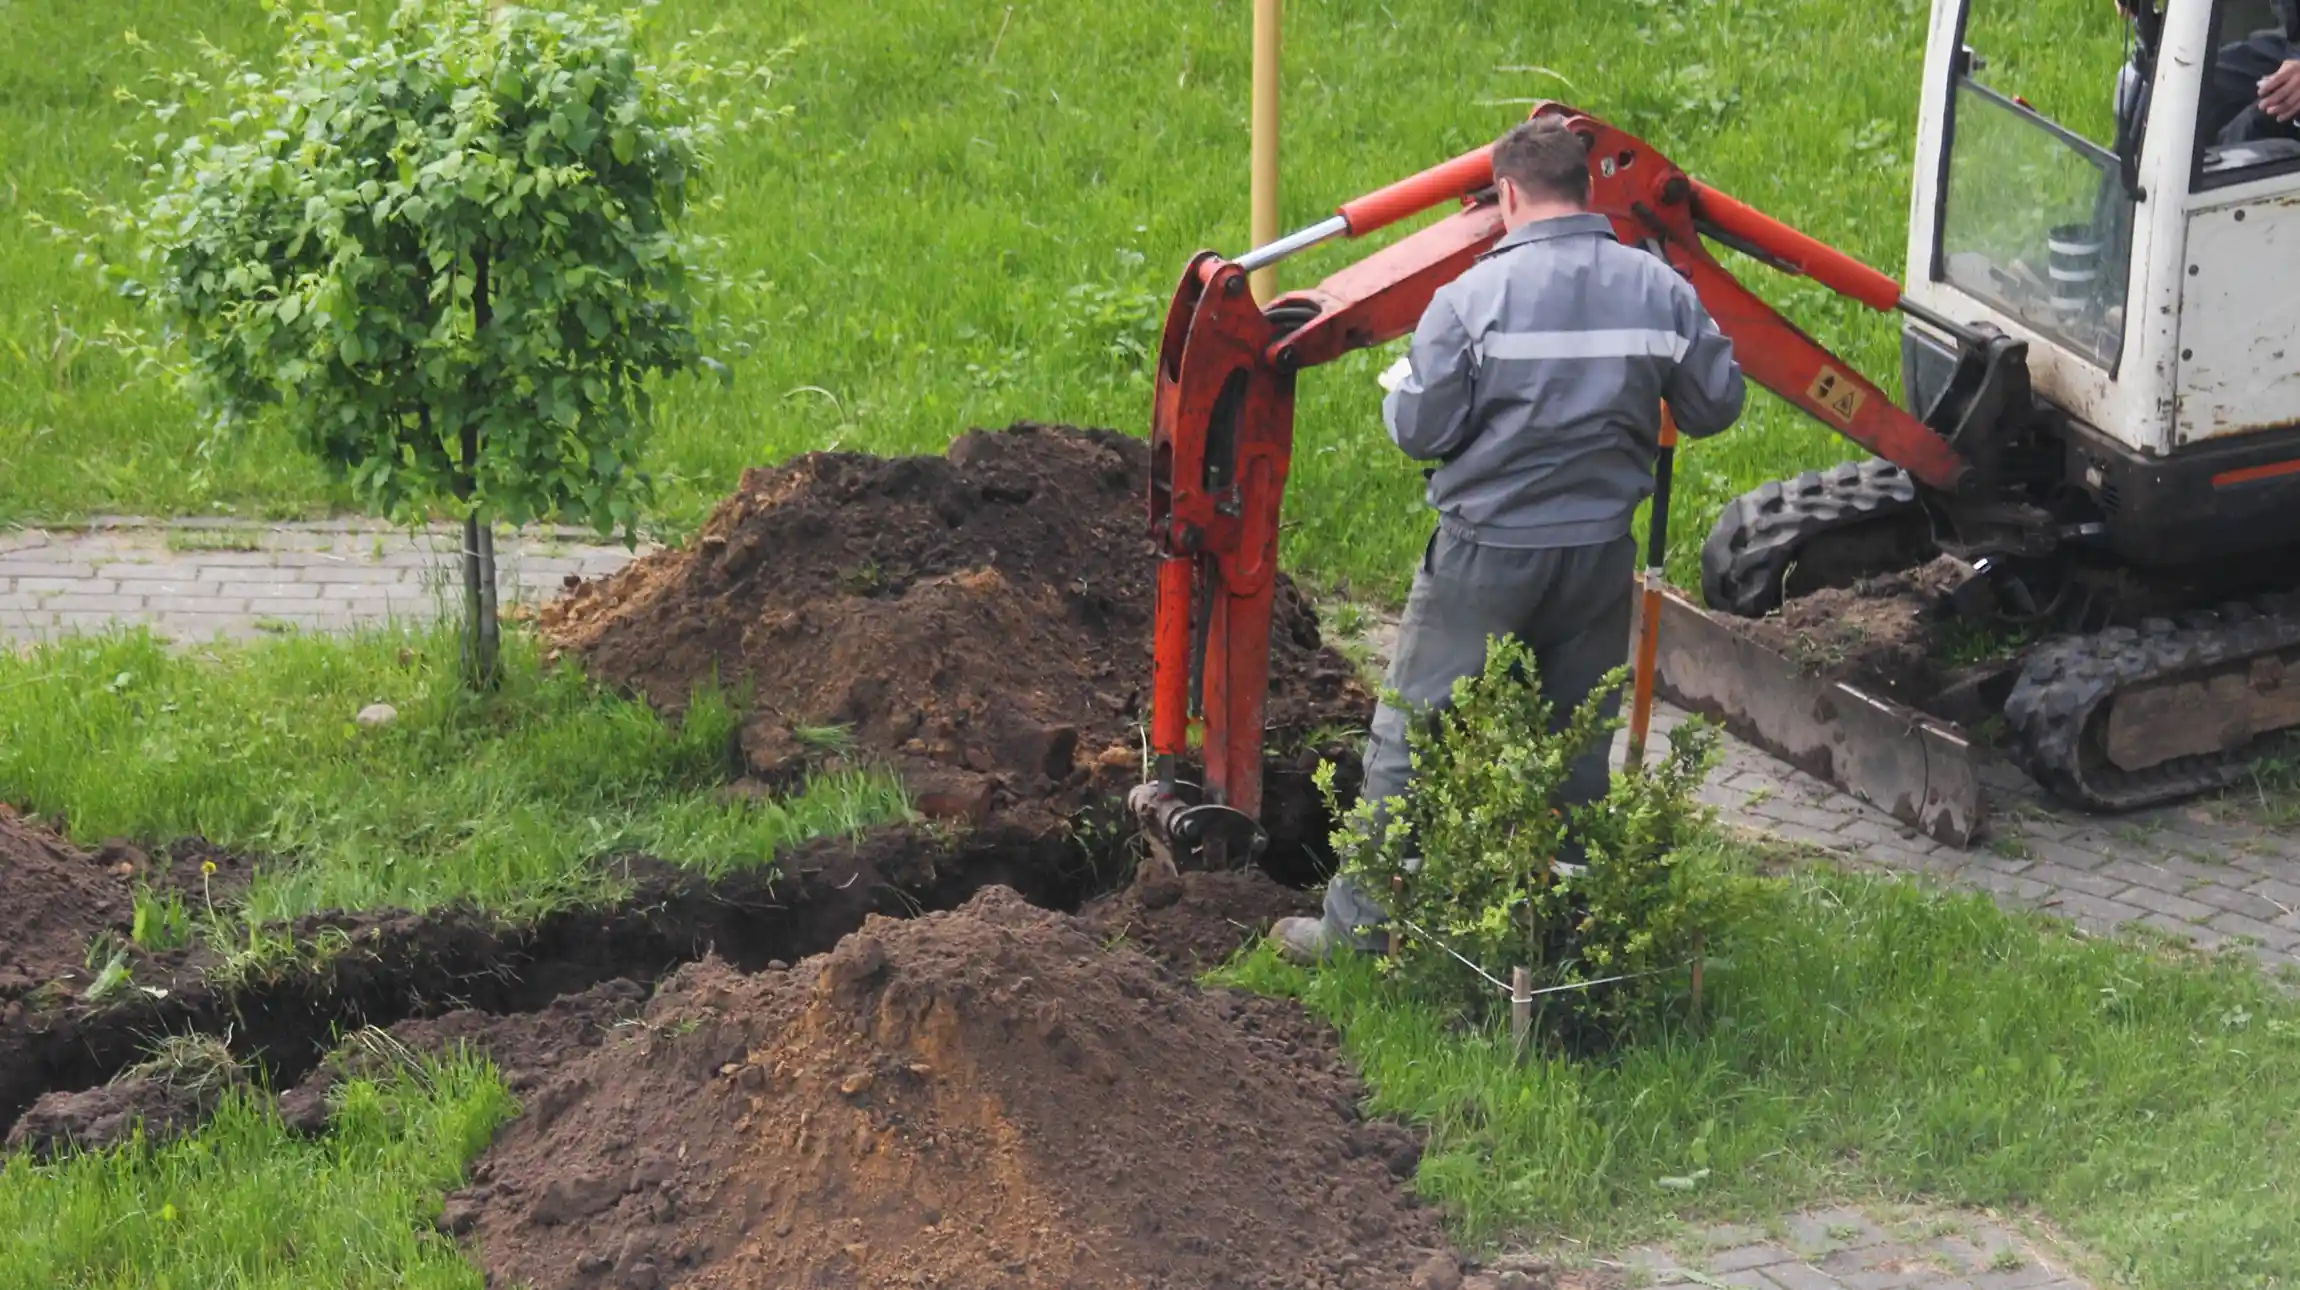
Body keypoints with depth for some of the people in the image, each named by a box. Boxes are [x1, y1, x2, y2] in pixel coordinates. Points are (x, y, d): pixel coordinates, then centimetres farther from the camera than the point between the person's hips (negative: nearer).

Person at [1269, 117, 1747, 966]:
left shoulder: (1475, 293, -14)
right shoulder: (1658, 289, -3)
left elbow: (1420, 431, -13)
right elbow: (1716, 405, 4)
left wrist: (1399, 387, 9)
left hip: (1489, 547, -4)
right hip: (1601, 547, 4)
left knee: (1416, 730, 5)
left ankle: (1360, 922, 8)